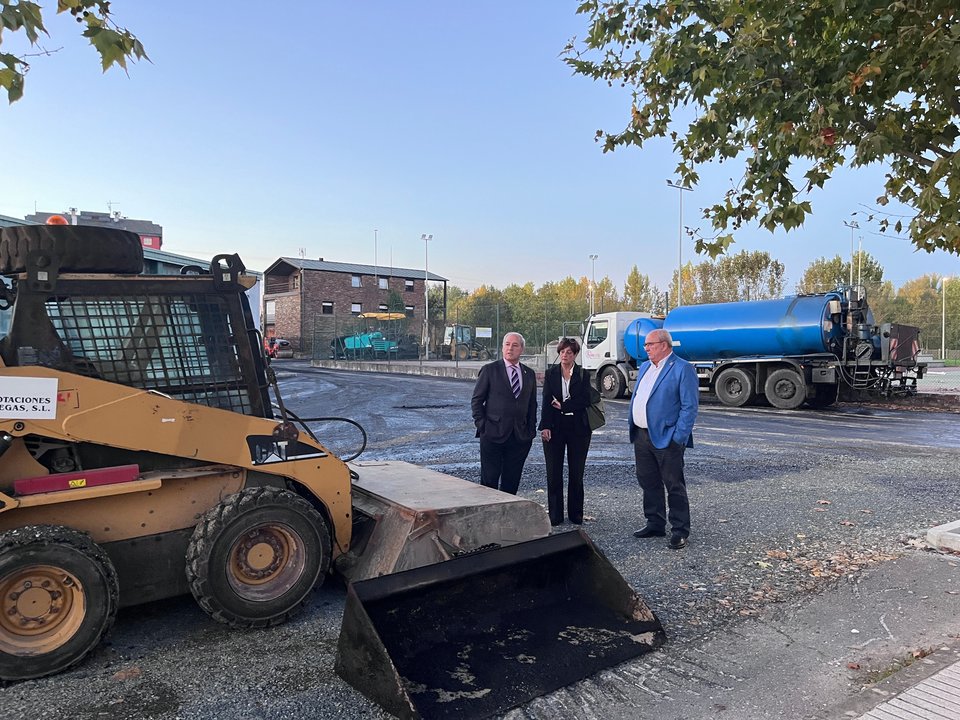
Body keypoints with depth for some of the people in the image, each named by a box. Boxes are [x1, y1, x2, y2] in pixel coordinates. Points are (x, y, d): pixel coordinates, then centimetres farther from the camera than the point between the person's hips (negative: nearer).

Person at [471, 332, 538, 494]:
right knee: (489, 479, 0)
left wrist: (531, 430, 7)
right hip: (493, 434, -3)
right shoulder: (489, 370, 0)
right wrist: (482, 425, -6)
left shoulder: (530, 374, 12)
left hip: (520, 437, 4)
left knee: (512, 481, 8)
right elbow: (476, 400, 1)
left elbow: (532, 405, 16)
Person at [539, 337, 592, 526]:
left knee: (576, 473, 5)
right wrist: (545, 426, -14)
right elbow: (546, 401, -4)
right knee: (554, 473, 2)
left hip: (577, 427, 0)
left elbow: (585, 400, -6)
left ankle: (576, 514, 16)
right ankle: (555, 515, 11)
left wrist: (563, 406, -9)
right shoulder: (550, 373, 5)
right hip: (554, 426, 1)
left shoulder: (583, 374, 4)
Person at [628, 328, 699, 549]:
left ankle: (680, 531, 12)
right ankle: (655, 524, 28)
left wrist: (679, 437, -17)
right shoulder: (644, 367, 16)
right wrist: (632, 427, 13)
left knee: (674, 486, 2)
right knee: (648, 483, 15)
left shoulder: (683, 369, -10)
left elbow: (690, 406, -13)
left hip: (666, 438, -8)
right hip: (641, 437, 8)